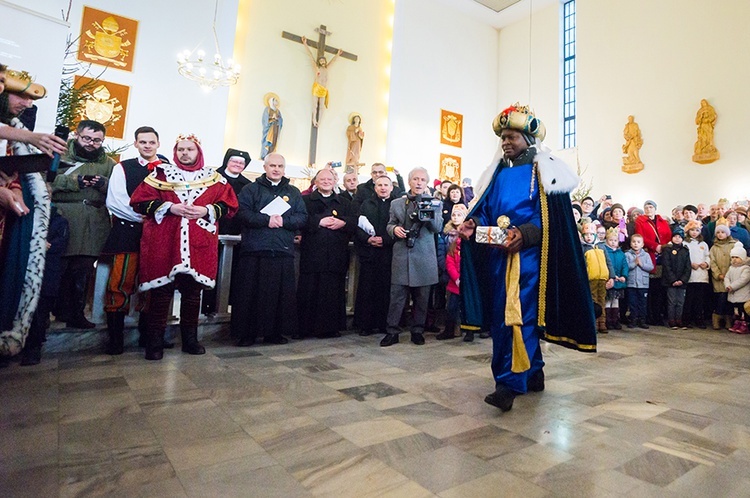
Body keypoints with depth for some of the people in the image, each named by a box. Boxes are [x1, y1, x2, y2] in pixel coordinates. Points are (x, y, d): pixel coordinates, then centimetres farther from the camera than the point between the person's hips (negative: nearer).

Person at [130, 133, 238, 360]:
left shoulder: (214, 178, 11)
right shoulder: (161, 173, 8)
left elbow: (229, 205, 6)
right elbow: (140, 201, 2)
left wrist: (206, 210, -9)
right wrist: (170, 207, -11)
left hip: (198, 246, 2)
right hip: (164, 244, -1)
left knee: (193, 292, 8)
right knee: (161, 291, 0)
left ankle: (190, 339, 20)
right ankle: (155, 341, 12)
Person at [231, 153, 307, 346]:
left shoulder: (293, 192, 17)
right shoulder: (251, 189, 10)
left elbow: (302, 217, 6)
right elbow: (243, 213, -4)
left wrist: (283, 221, -10)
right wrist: (267, 220, -15)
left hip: (283, 250, 2)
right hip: (254, 250, -2)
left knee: (281, 293, 4)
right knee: (250, 292, -1)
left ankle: (275, 331, 16)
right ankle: (247, 333, 9)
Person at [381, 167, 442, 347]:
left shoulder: (434, 204, 6)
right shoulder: (396, 203, 10)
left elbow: (438, 228, -2)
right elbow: (389, 225, 14)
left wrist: (430, 214, -20)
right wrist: (394, 229, -9)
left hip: (424, 257, 0)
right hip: (401, 255, 1)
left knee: (421, 297, 8)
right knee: (397, 296, 1)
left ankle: (417, 330, 22)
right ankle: (392, 331, 10)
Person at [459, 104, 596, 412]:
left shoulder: (544, 171, 0)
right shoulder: (497, 173, 17)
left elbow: (551, 217, -9)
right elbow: (486, 209, 15)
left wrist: (523, 233, -25)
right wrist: (474, 223, -6)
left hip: (528, 254, -6)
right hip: (499, 255, 6)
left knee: (518, 314, -11)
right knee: (501, 315, 8)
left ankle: (510, 383, -5)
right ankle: (533, 372, 25)